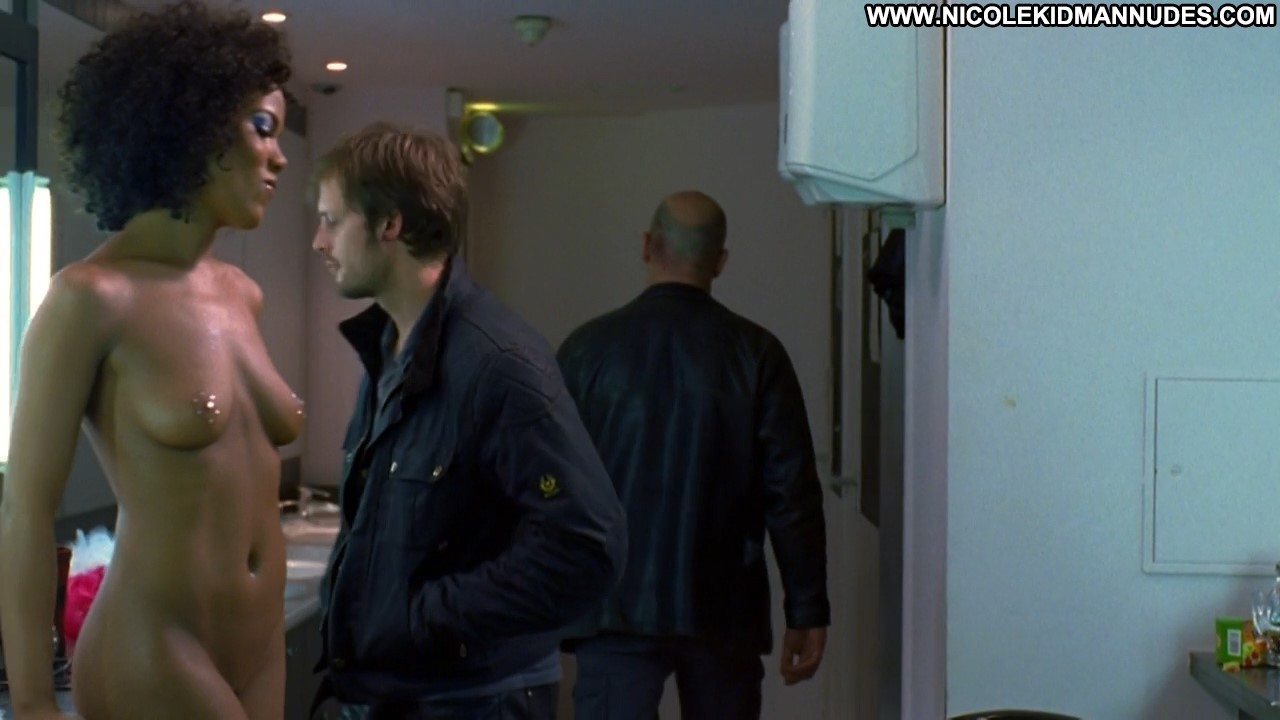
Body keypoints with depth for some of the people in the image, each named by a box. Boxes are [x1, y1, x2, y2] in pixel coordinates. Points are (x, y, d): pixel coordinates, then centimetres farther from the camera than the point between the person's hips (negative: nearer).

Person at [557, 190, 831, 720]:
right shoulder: (755, 352, -4)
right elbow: (792, 492, -6)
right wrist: (807, 608, 1)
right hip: (723, 607, 1)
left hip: (616, 606, -1)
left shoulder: (588, 347, -3)